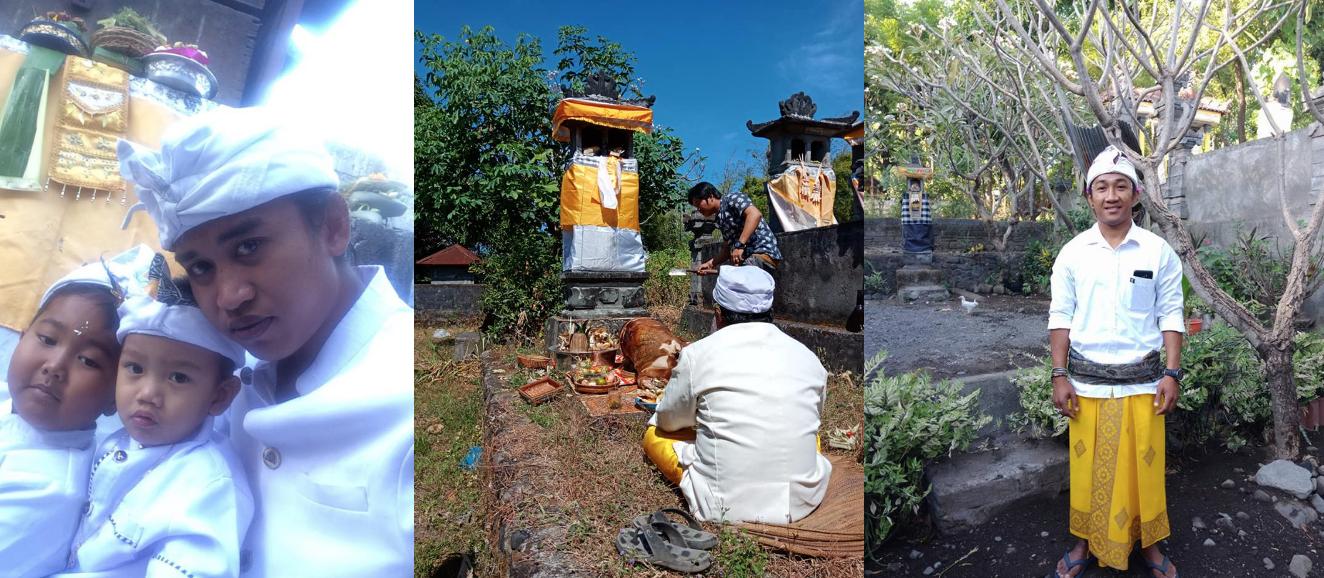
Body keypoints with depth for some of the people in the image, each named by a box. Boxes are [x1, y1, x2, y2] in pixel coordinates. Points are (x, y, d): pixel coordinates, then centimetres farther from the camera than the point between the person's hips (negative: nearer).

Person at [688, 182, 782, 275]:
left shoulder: (732, 198, -3)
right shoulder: (720, 219, 22)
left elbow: (755, 214, -22)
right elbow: (728, 249, 26)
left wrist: (740, 245, -28)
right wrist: (710, 264, 12)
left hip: (763, 254, -9)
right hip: (747, 259, 9)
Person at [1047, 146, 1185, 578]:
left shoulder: (1158, 252, 0)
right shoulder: (1072, 253, -1)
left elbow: (1171, 315, 2)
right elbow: (1060, 316, 0)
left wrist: (1171, 374, -5)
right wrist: (1059, 376, -4)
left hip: (1142, 381, 0)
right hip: (1086, 381, 0)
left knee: (1144, 468, 10)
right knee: (1087, 468, 9)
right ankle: (1087, 542, 28)